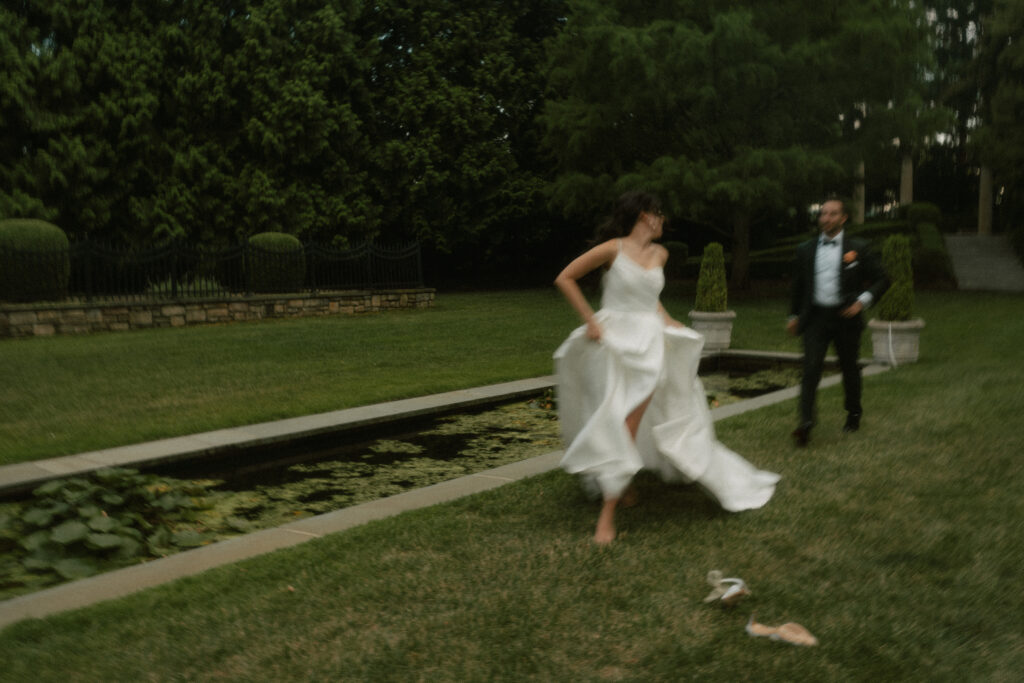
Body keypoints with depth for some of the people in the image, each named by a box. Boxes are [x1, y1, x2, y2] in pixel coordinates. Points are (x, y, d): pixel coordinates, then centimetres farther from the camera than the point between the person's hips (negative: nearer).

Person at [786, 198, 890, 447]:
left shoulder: (858, 248, 0)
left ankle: (854, 414, 35)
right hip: (815, 316, 1)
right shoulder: (806, 249, 8)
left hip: (846, 316, -1)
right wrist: (794, 316, 17)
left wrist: (863, 301, -12)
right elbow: (798, 285, 17)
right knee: (811, 368, -12)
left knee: (849, 368, 12)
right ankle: (805, 422, -18)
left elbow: (881, 280, 3)